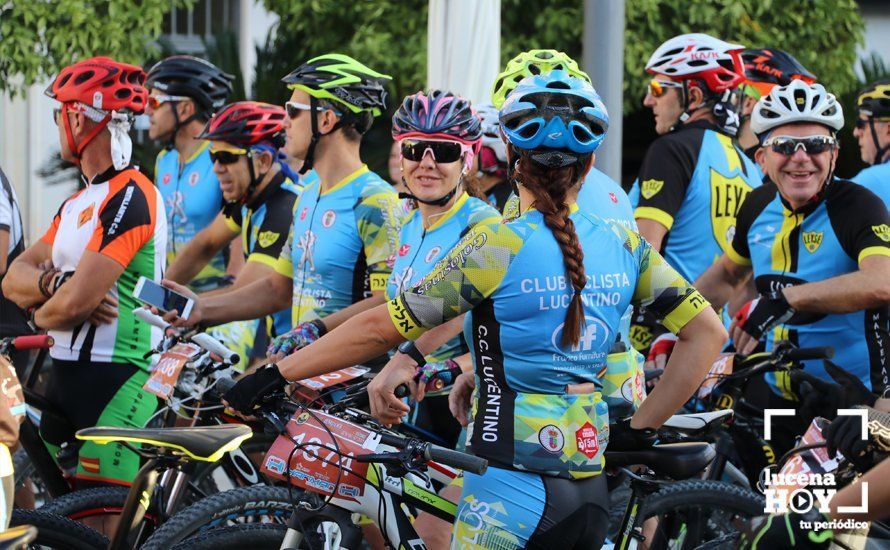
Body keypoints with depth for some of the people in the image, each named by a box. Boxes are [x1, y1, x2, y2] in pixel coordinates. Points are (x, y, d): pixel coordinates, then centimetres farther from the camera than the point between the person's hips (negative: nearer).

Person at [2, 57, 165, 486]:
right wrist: (56, 282, -12)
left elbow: (75, 304, -21)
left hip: (114, 382, -10)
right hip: (65, 373, 10)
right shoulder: (78, 203, 19)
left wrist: (41, 314, 2)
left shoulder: (130, 198, -13)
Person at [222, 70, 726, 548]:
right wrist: (641, 428, 9)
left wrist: (273, 375, -2)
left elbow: (382, 327, -9)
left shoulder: (500, 246, -11)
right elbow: (708, 331, 6)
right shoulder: (623, 246, 4)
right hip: (593, 491, 6)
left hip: (511, 495, -6)